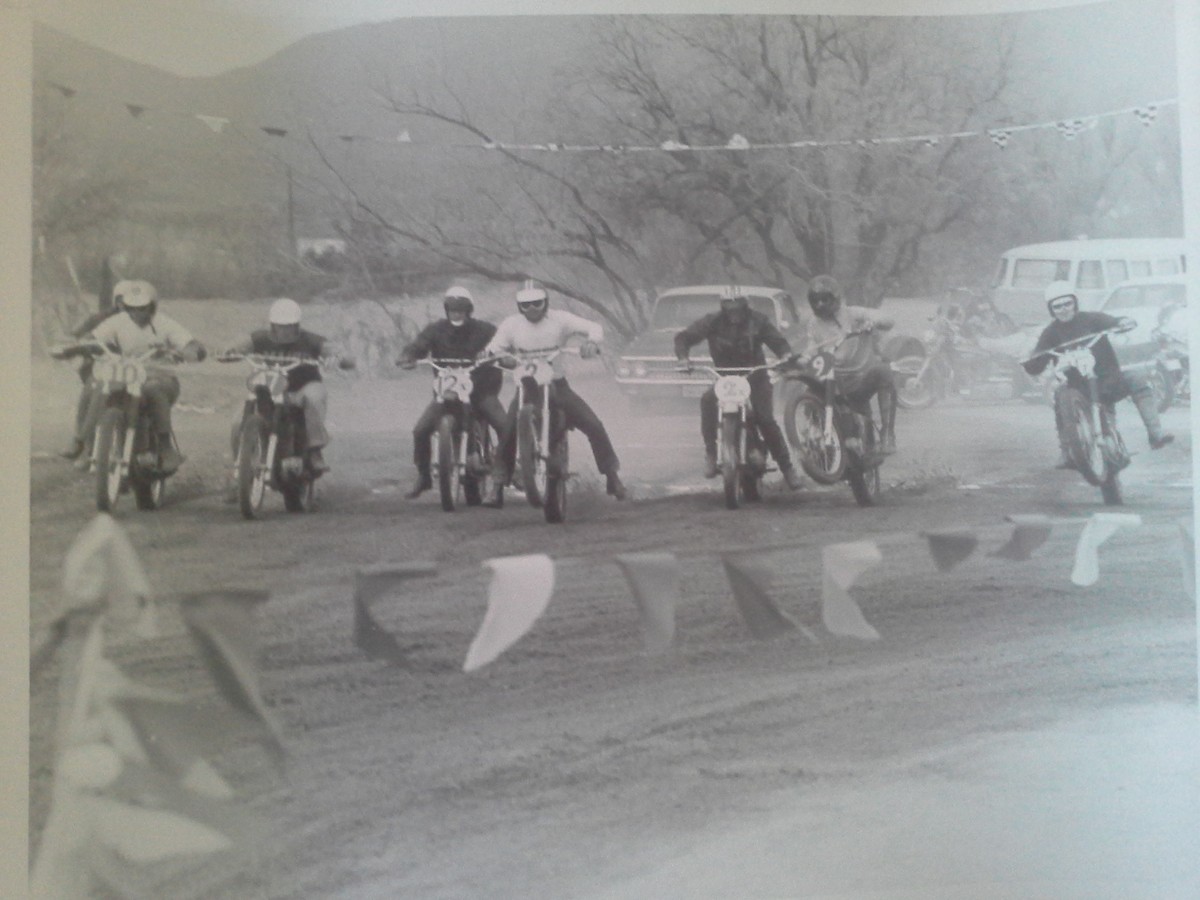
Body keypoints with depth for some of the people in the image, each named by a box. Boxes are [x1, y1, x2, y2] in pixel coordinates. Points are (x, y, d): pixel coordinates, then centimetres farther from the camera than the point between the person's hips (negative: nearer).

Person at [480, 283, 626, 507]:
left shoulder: (559, 319, -4)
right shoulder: (511, 325, 1)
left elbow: (593, 327, -9)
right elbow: (495, 348, -3)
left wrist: (591, 341, -32)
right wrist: (491, 353, -28)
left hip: (557, 385, 0)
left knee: (594, 426, -11)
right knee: (508, 432, -21)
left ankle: (612, 478, 4)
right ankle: (497, 487, -10)